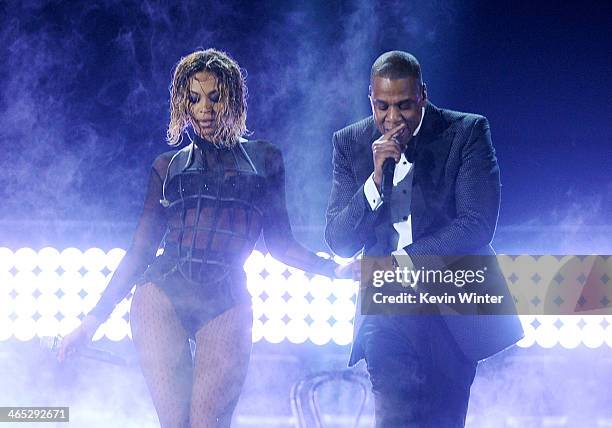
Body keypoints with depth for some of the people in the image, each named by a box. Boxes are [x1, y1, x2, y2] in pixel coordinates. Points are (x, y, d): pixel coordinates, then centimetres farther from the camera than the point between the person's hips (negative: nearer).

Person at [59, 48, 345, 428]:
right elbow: (142, 249, 15)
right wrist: (95, 318, 11)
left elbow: (279, 242, 15)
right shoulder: (169, 166, 16)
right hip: (163, 297, 0)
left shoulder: (264, 160, 16)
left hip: (226, 307, 0)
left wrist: (333, 268, -1)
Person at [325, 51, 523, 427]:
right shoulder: (351, 143, 5)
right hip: (388, 312, 1)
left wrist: (400, 263, -14)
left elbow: (477, 225, -10)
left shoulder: (468, 132, -2)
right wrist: (377, 178, -14)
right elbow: (339, 243, 1)